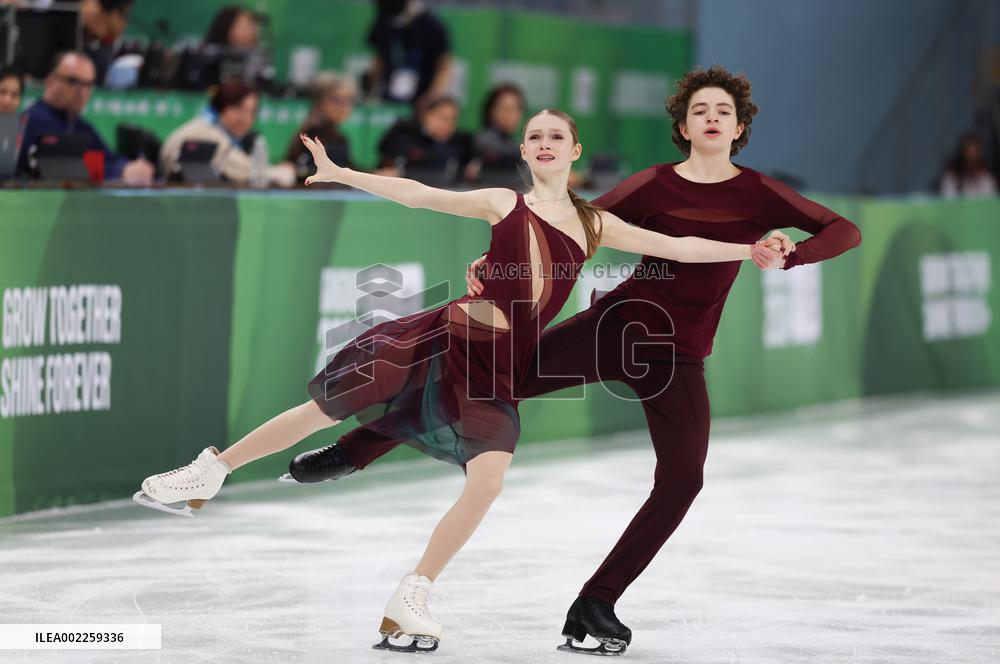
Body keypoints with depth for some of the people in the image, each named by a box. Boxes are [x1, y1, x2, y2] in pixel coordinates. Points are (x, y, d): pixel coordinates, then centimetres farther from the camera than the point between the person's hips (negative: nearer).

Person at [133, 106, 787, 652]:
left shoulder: (595, 224, 12)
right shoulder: (504, 203, 6)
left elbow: (674, 247, 11)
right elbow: (419, 195, 2)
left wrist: (747, 250, 4)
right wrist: (341, 173, -5)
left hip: (503, 364, 2)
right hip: (453, 335, -2)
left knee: (487, 482, -16)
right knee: (324, 410, -2)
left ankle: (412, 598, -1)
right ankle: (212, 469, 16)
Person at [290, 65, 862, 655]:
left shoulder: (757, 194, 0)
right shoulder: (656, 185, 0)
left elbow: (845, 231, -5)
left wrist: (789, 256, -25)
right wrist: (495, 263, -12)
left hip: (677, 360, 1)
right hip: (616, 325, 0)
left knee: (683, 479, -16)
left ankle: (596, 605, -4)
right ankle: (351, 452, 6)